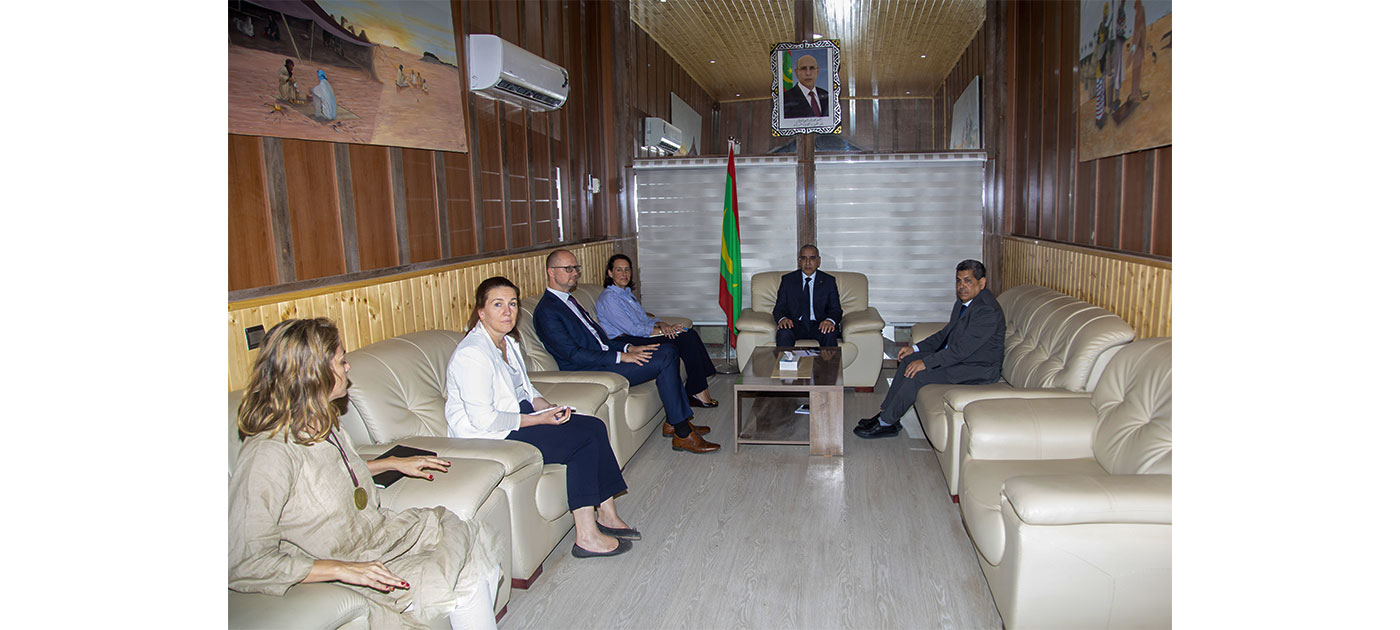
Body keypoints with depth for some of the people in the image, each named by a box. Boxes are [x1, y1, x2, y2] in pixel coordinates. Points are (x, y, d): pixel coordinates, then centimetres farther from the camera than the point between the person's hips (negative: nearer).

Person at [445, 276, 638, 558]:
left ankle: (606, 514, -1)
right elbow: (483, 420, -24)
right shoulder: (472, 354, -21)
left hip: (516, 418, 9)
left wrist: (546, 406, 0)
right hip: (489, 440, -9)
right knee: (583, 439, -19)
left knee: (594, 427, -7)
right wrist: (540, 419, -20)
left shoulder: (508, 341, 9)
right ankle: (586, 536, -15)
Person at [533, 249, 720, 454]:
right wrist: (621, 357, -19)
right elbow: (573, 355, -19)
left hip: (604, 356, 10)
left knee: (668, 350, -1)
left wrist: (629, 348, 5)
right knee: (664, 362, -17)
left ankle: (674, 421, 3)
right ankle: (682, 435, -11)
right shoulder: (546, 311, -12)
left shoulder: (569, 301, 19)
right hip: (590, 372, -10)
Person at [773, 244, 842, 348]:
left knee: (830, 334, -34)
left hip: (819, 324, 0)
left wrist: (830, 320, -21)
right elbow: (779, 307, 7)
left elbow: (835, 309, 4)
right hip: (794, 324, 0)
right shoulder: (787, 279, 11)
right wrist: (782, 318, -18)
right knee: (784, 333, -34)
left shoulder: (829, 281, 11)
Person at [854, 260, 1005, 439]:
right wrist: (915, 348, 7)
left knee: (918, 374, -21)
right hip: (956, 356, 10)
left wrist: (926, 362, -25)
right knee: (909, 360, 2)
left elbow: (962, 349, -27)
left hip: (979, 369, -10)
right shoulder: (963, 302, 8)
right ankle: (886, 413, 5)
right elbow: (946, 333, 17)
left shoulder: (987, 310, -24)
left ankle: (886, 422, -8)